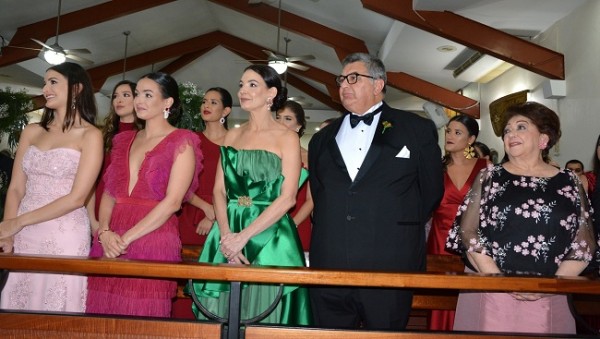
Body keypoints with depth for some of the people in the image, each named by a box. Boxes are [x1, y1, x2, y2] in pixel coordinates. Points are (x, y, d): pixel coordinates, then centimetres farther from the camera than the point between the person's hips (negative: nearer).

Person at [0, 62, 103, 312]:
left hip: (64, 237, -4)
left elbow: (76, 198, -11)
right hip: (23, 237, 5)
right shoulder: (31, 132, 11)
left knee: (55, 314, 4)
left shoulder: (90, 135, -5)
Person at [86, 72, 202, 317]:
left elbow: (173, 202, -11)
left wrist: (126, 238, -14)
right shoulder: (124, 140, 17)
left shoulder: (181, 141, -1)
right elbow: (108, 193, 13)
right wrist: (105, 232, -6)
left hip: (153, 240, -5)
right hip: (110, 243, 5)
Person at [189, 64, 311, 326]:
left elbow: (287, 197, -11)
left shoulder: (287, 138, -3)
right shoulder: (232, 135, 11)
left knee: (263, 312, 2)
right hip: (229, 234, 4)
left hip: (269, 237, -4)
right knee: (223, 312, 9)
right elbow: (219, 190, 6)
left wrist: (244, 236, -16)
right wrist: (226, 235, -10)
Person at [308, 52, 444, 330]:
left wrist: (401, 230, 8)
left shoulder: (418, 130, 5)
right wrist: (330, 231, 11)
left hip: (390, 266, -3)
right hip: (329, 266, 4)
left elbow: (432, 190, 7)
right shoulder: (322, 139, 16)